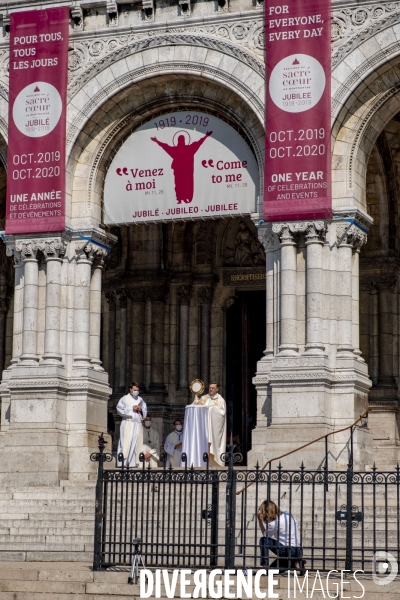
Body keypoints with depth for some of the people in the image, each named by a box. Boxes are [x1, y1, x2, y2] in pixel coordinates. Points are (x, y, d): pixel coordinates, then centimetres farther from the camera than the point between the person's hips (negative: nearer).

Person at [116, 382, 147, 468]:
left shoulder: (140, 400, 19)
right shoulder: (125, 398, 6)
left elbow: (145, 412, 20)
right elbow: (119, 409, -6)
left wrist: (141, 410, -2)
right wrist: (131, 408, -10)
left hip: (138, 424, 4)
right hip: (128, 423, -4)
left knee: (136, 444, -1)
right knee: (126, 444, -11)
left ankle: (133, 463, 0)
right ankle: (122, 463, -13)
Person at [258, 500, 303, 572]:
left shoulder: (274, 524, -17)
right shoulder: (287, 514, 3)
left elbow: (265, 535, 3)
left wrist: (259, 520, 1)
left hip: (289, 551, -8)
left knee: (263, 540, -4)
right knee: (272, 569, 22)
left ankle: (265, 566, -8)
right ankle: (296, 563, 8)